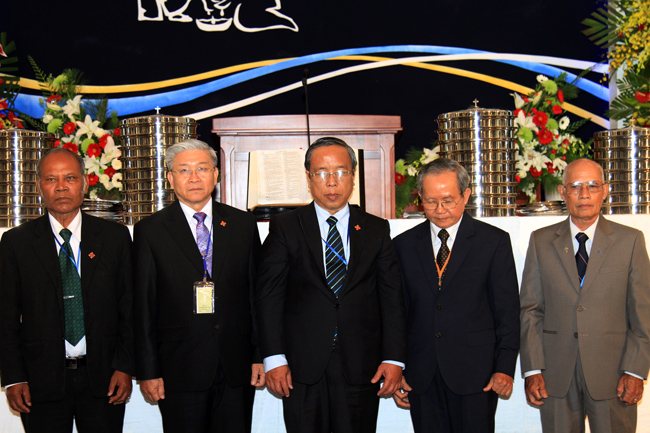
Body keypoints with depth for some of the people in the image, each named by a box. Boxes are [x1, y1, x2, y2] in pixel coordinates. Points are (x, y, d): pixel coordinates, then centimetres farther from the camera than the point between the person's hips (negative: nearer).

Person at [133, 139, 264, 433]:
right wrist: (148, 371, -4)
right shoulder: (149, 231, 1)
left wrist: (261, 354, 4)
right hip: (180, 370, -2)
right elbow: (144, 306, -1)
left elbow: (257, 293, 9)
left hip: (237, 368, 2)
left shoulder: (243, 224, 8)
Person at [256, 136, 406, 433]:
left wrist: (394, 359, -1)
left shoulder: (377, 230, 9)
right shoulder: (285, 227, 5)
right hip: (302, 368, -1)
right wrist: (274, 358, -8)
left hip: (361, 369, 1)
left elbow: (392, 298, 6)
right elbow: (269, 295, 0)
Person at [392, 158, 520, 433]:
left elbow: (507, 311, 1)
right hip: (421, 377, 2)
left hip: (475, 375, -2)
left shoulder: (494, 241, 3)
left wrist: (504, 368, -7)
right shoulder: (404, 245, 9)